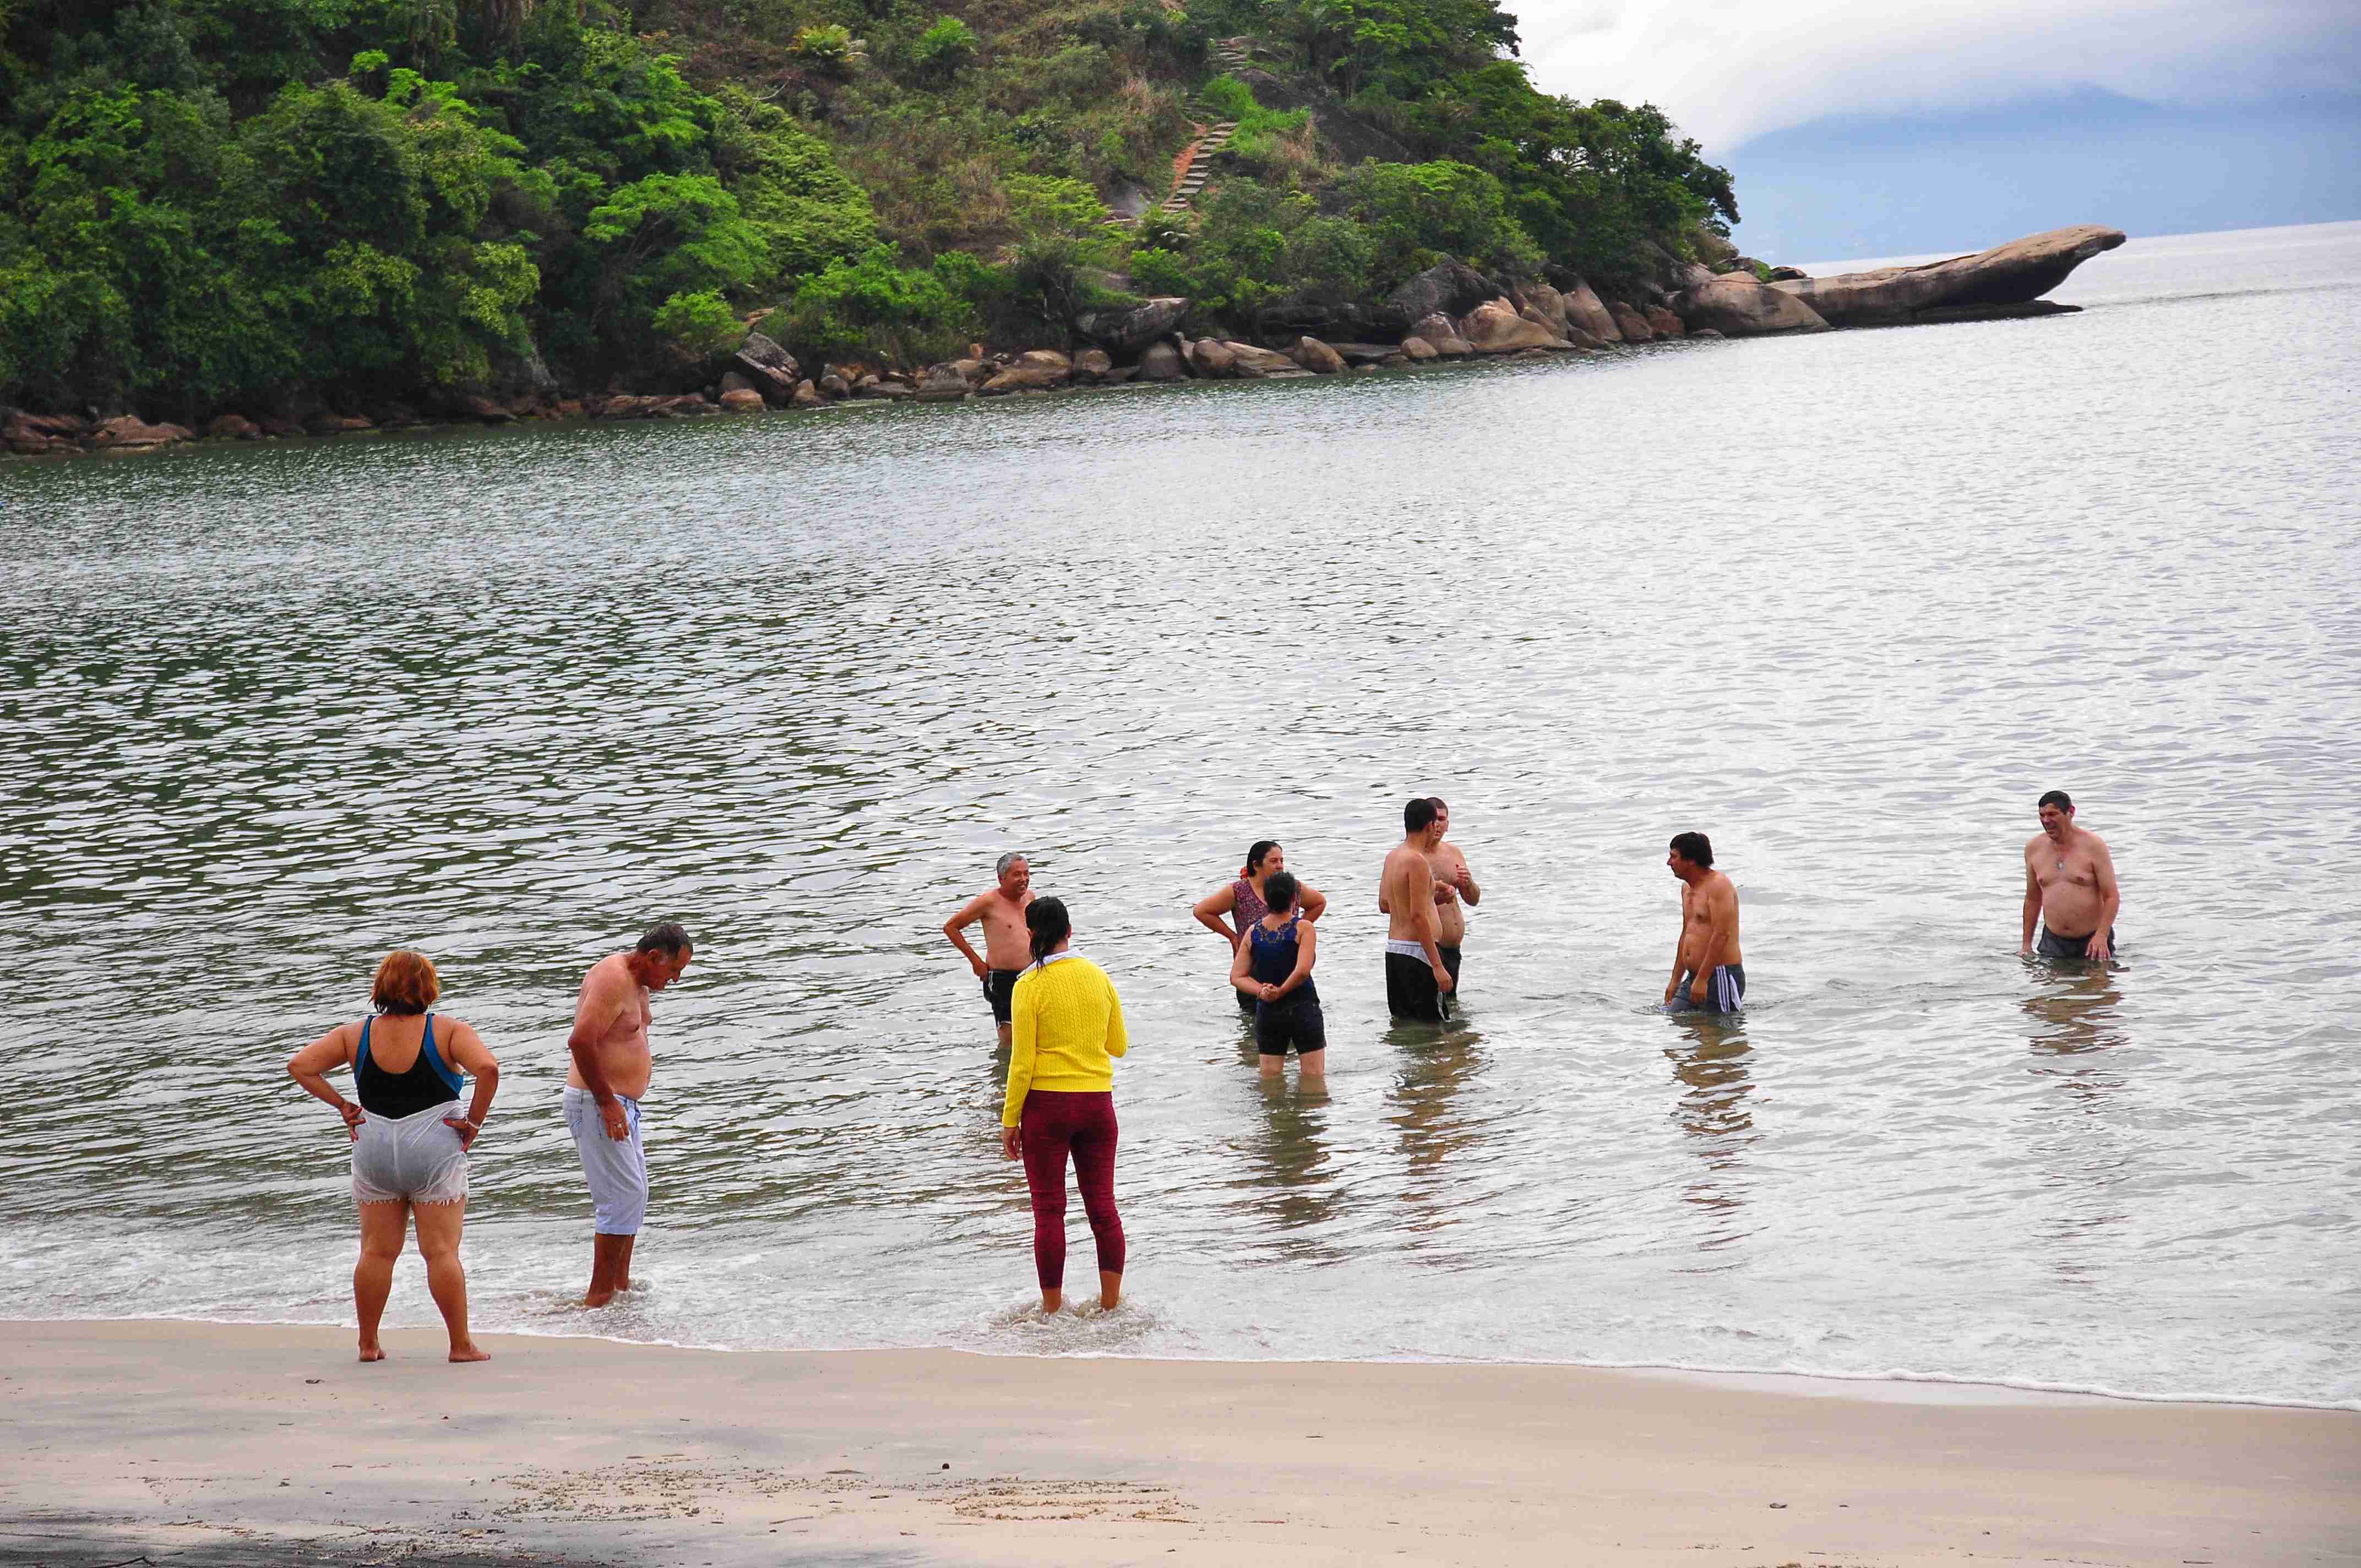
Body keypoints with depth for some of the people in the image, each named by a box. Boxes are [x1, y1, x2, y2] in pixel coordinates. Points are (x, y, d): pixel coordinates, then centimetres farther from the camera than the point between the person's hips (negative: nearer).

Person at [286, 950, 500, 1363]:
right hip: (434, 1151, -3)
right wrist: (475, 1120, -10)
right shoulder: (448, 1032, -7)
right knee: (442, 1251, 0)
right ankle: (461, 1344, 2)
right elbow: (488, 1069, -21)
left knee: (376, 1252, 10)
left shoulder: (355, 1035, 2)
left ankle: (368, 1343, 15)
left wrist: (342, 1105, 5)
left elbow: (300, 1066, 0)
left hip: (374, 1151, 3)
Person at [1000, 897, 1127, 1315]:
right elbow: (1119, 1046, 13)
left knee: (1049, 1211, 4)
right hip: (1097, 1101, 4)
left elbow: (1023, 1061, -11)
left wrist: (1009, 1119, -4)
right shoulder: (1099, 977, 4)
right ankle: (1110, 1308, 12)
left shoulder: (1031, 985, -10)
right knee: (1103, 1206, 9)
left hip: (1047, 1103, -4)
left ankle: (1053, 1312, 8)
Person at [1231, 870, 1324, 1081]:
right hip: (1303, 1011, -4)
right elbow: (1303, 971, -22)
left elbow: (1237, 977, -1)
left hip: (1267, 1014, 4)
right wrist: (1282, 991, -10)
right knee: (1314, 1078, 5)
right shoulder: (1303, 928, -11)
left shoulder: (1253, 932, 3)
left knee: (1270, 1079, 12)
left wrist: (1261, 992, -11)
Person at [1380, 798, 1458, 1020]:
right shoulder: (1418, 861, -16)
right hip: (1417, 952, -9)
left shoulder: (1392, 856, 11)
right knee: (1433, 1025, -5)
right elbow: (1418, 916, -21)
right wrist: (1437, 966, -21)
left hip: (1393, 949, 9)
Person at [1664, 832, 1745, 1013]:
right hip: (1694, 978, 9)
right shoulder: (1687, 888, 19)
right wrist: (1675, 981, 24)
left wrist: (1702, 980, -24)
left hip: (1721, 976, -9)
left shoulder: (1718, 885, -12)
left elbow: (1722, 935, -21)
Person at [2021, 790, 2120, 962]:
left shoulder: (2093, 845, -7)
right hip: (2053, 941, 3)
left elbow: (2112, 897, -9)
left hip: (2093, 940, -3)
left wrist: (2102, 935, -22)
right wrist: (2026, 944, 13)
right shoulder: (2034, 847, 6)